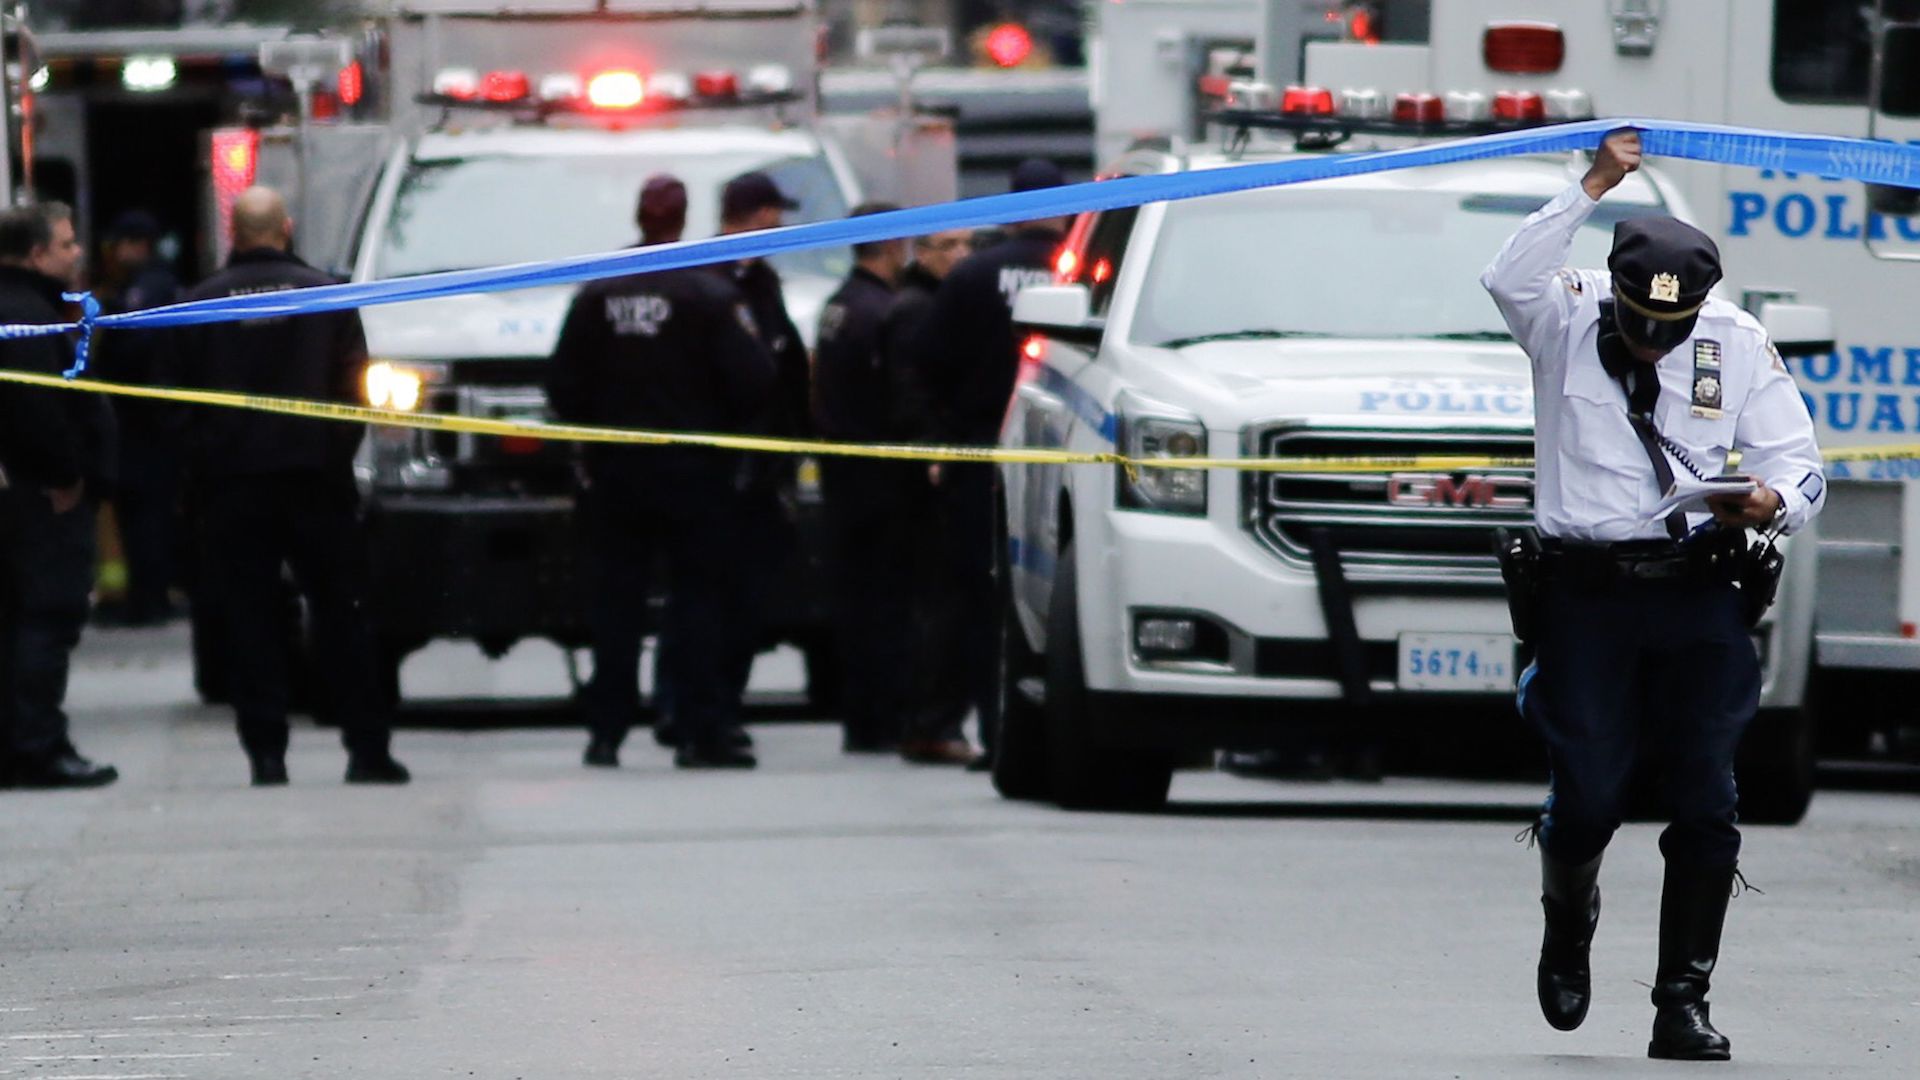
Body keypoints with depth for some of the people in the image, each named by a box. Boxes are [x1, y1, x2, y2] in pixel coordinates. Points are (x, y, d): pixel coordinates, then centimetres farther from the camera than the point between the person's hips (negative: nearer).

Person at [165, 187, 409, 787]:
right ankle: (367, 749, 4)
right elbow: (352, 386, 2)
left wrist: (200, 469, 10)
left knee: (249, 619, 2)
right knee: (341, 613, 6)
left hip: (233, 482, 0)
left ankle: (266, 754, -4)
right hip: (316, 477, 0)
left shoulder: (202, 303, -1)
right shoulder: (325, 294, 0)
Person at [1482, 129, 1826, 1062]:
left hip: (1702, 597, 1)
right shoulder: (1568, 319, 0)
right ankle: (1568, 925, 31)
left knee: (1705, 804, -4)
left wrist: (1774, 502, -20)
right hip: (1588, 591, -1)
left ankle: (1683, 1002, 2)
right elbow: (1508, 280, -22)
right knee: (1587, 798, -3)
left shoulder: (1739, 344, 4)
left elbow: (1800, 462, 4)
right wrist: (1589, 191, -27)